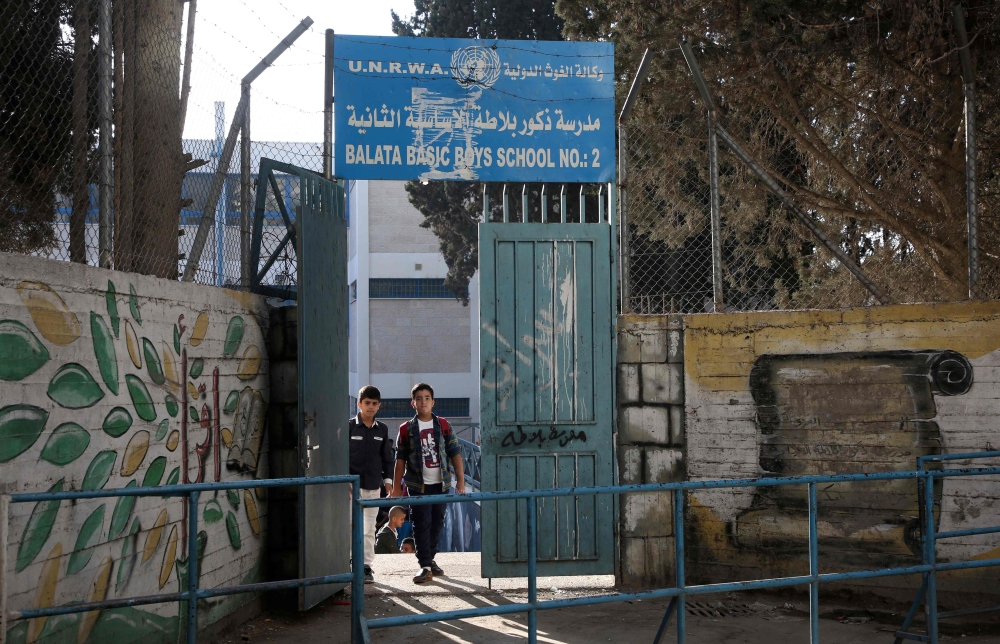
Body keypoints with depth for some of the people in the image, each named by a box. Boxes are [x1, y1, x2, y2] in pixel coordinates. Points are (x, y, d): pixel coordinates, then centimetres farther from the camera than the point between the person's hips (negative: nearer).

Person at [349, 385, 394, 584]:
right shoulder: (349, 427, -3)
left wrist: (388, 479, 7)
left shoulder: (382, 430, 8)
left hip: (374, 485, 4)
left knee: (369, 528, 6)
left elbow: (387, 457, 14)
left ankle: (367, 565, 10)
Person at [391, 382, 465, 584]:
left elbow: (455, 453, 4)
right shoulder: (406, 429, 0)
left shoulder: (443, 425, 4)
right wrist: (396, 487, -1)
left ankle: (430, 558, 26)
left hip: (440, 484, 2)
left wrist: (460, 479, -3)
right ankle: (425, 566, -7)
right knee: (422, 524, -7)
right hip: (418, 485, -2)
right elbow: (400, 459, 2)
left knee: (437, 523, 10)